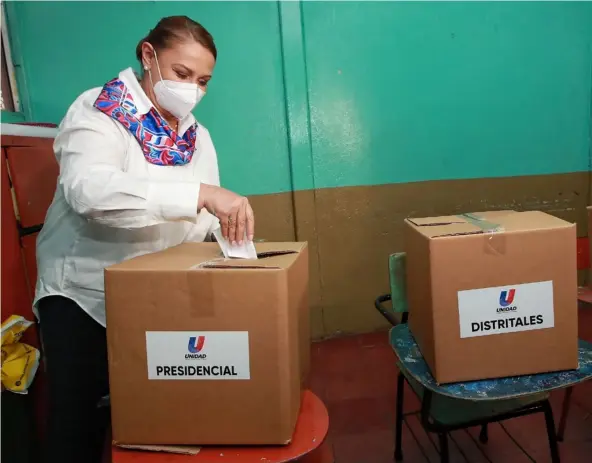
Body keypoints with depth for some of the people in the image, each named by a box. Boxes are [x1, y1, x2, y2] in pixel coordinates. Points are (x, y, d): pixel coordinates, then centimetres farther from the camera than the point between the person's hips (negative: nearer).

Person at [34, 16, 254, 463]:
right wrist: (201, 193, -44)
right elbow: (87, 189, -35)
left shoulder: (197, 137, 5)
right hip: (84, 294, -4)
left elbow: (204, 220, 3)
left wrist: (232, 226, -20)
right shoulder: (99, 110, -13)